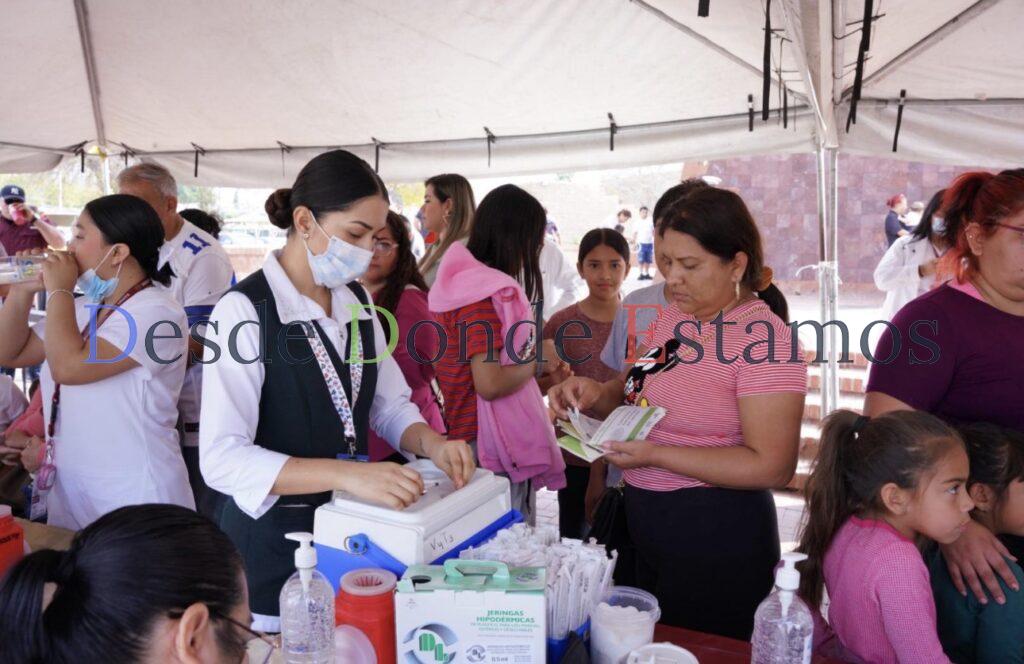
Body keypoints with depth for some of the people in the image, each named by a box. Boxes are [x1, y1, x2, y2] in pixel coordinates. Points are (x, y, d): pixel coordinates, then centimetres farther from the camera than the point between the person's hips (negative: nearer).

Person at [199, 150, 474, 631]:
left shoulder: (357, 301, 3)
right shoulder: (245, 311, -17)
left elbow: (389, 404, 11)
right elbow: (222, 457, -24)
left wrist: (431, 443, -10)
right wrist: (346, 473, -35)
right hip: (274, 538, -6)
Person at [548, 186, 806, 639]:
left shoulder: (765, 338, -19)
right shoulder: (675, 314, 4)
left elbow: (771, 467, -23)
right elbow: (640, 394, 16)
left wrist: (654, 454, -26)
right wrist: (598, 393, -6)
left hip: (716, 538, -8)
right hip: (646, 530, 8)